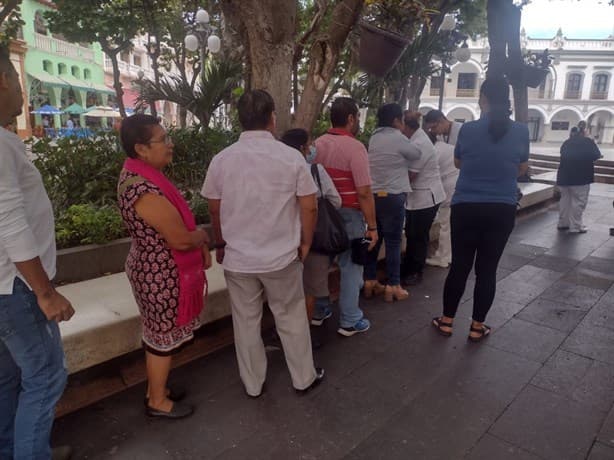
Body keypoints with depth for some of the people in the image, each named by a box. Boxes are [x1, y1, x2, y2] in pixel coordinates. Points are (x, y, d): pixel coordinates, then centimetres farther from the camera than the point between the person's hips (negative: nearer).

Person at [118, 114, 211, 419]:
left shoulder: (141, 175, 4)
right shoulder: (143, 189, -29)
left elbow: (176, 220, 12)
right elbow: (181, 239, -27)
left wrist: (199, 244, 5)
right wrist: (202, 237, -6)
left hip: (155, 269, 10)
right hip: (162, 275, -10)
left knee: (157, 333, 22)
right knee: (164, 337, 8)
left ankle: (156, 387, 41)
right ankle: (157, 402, 29)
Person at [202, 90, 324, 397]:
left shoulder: (221, 160, -6)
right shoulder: (291, 157, -11)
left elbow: (214, 209, 4)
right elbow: (309, 207, -7)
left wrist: (221, 244, 20)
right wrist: (305, 243, 9)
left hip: (237, 257, 1)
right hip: (282, 256, -1)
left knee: (246, 321, 16)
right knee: (291, 318, 16)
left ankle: (252, 385, 32)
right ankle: (304, 378, 32)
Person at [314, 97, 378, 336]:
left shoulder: (317, 144, 3)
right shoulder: (355, 147, -16)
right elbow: (364, 192, -20)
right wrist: (372, 226, -13)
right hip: (348, 215, -6)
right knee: (350, 266, 5)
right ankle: (350, 321, 15)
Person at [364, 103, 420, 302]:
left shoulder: (374, 138, 10)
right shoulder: (398, 139, -10)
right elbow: (416, 154, 5)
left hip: (373, 195, 7)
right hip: (392, 197, -7)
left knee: (374, 240, 12)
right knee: (393, 243, 1)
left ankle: (370, 281, 19)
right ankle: (393, 286, 7)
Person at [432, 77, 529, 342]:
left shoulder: (468, 129, -9)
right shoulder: (521, 131, -4)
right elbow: (522, 169, 12)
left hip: (466, 208, -1)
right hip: (502, 210, 1)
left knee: (459, 266, 9)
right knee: (487, 269, 9)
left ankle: (447, 321, 21)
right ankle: (477, 327, 19)